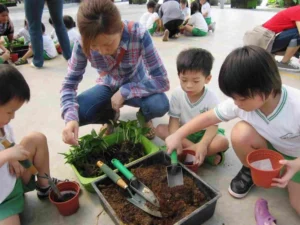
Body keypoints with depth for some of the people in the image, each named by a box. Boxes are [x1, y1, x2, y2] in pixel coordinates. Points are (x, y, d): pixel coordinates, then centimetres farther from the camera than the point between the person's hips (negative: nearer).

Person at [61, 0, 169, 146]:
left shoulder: (138, 35, -32)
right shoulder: (83, 44, -25)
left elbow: (162, 81, -29)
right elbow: (69, 83, -17)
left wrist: (125, 92, -33)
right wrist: (70, 117, -35)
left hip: (135, 85, -2)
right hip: (108, 87, 2)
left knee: (160, 105, -33)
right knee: (76, 113, -23)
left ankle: (144, 117, 6)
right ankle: (110, 117, 12)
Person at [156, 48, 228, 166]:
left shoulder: (211, 98, -18)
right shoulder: (177, 94, -14)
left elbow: (212, 125, -20)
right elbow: (174, 121, -15)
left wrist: (203, 145, -38)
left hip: (203, 133, -3)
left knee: (222, 142, -30)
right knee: (160, 129, -23)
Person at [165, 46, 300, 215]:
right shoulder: (242, 101, -24)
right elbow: (209, 117, -17)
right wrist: (178, 135, -24)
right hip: (270, 146, 3)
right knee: (241, 133, -30)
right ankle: (250, 171, 0)